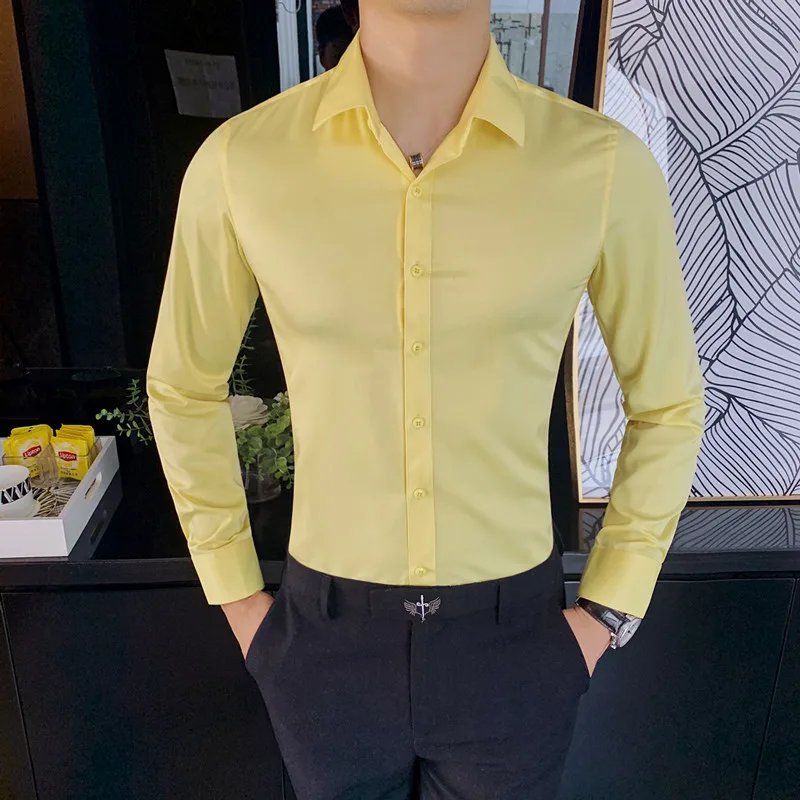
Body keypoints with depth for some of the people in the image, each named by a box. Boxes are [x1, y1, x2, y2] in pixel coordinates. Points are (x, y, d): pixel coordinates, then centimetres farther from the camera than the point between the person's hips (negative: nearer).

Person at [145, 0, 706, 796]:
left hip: (514, 636, 0)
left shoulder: (604, 166, -13)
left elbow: (669, 406, 1)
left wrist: (608, 610, 0)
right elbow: (182, 389, 3)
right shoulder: (239, 162, -11)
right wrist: (235, 594, 4)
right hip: (326, 635, 1)